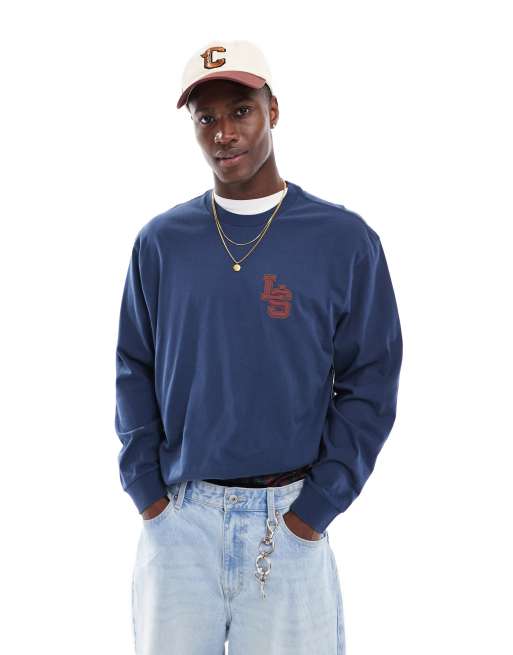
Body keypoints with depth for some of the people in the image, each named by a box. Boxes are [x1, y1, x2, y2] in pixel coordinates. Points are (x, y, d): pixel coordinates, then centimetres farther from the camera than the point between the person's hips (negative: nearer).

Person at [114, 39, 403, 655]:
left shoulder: (344, 239, -4)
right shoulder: (160, 240, 3)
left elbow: (369, 384, -3)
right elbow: (134, 368, 8)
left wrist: (316, 507, -7)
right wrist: (145, 486, 0)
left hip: (289, 519, -1)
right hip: (176, 517, 2)